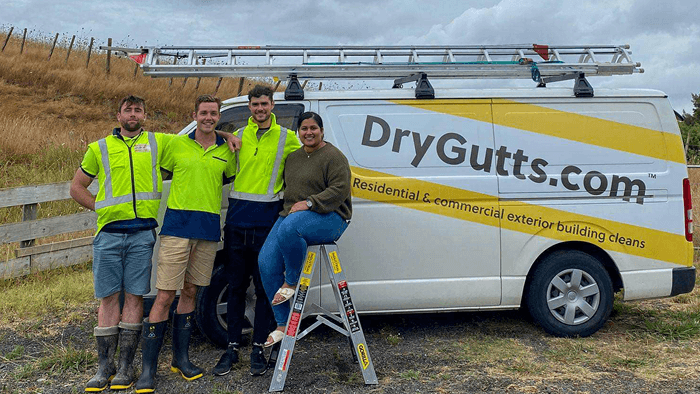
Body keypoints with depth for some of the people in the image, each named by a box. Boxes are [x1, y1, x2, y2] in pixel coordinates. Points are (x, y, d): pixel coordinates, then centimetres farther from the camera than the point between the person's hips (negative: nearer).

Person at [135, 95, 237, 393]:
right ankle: (148, 368, 2)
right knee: (165, 295, -6)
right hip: (177, 225, -3)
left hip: (209, 230, 3)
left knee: (190, 292, 13)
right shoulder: (176, 144, 5)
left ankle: (180, 357, 26)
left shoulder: (226, 151, 10)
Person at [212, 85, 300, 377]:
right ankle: (233, 347, 20)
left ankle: (258, 349, 16)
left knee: (264, 288, 4)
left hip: (267, 223, -2)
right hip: (237, 221, 3)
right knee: (236, 287, 9)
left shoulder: (286, 138, 5)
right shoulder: (238, 136, 12)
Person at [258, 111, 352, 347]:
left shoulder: (333, 156, -4)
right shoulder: (293, 157, 20)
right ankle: (283, 324, -1)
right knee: (266, 261, -10)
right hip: (291, 214, 8)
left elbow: (340, 189, -15)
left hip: (328, 217, -7)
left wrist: (308, 203, -21)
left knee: (289, 229, -39)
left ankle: (291, 283, -13)